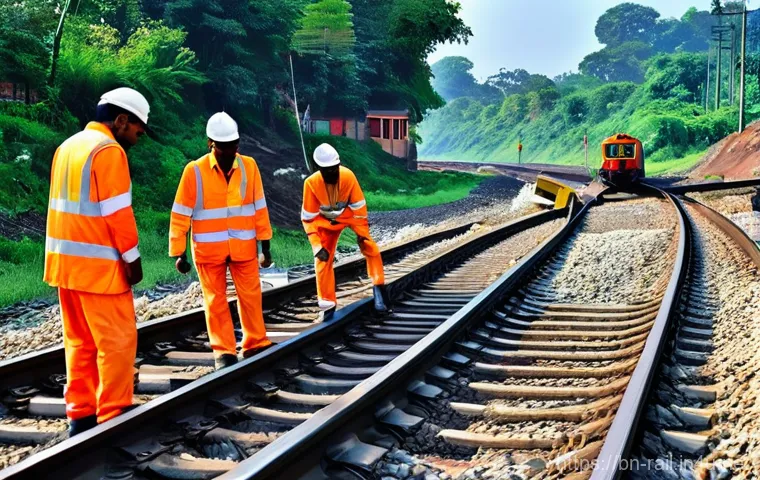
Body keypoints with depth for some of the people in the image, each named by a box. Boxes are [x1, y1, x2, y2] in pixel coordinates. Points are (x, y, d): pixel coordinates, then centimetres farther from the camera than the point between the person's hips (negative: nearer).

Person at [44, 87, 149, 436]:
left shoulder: (68, 147, 14)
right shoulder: (109, 150, -13)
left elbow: (69, 205, 16)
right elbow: (117, 212, -16)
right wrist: (132, 258, -9)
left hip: (66, 261, 9)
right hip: (98, 264, -9)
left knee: (80, 342, 12)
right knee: (117, 341, -3)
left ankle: (81, 415, 15)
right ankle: (113, 418, -1)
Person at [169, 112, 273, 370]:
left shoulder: (249, 166, 0)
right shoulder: (195, 170, -8)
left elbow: (259, 207, 6)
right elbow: (180, 214, -5)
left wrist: (265, 245, 6)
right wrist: (178, 252, -6)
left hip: (244, 247, 2)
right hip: (209, 249, -2)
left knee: (251, 297, 7)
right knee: (216, 300, 6)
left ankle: (256, 344, 20)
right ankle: (224, 351, 14)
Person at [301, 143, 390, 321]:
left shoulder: (348, 176, -31)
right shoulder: (311, 183, -31)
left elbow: (358, 205, -17)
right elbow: (308, 217, -20)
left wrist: (362, 233, -15)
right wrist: (317, 245, -23)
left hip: (350, 213, 0)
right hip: (326, 220, 0)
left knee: (370, 247, -18)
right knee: (322, 259, -4)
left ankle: (379, 286, -2)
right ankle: (327, 303, 11)